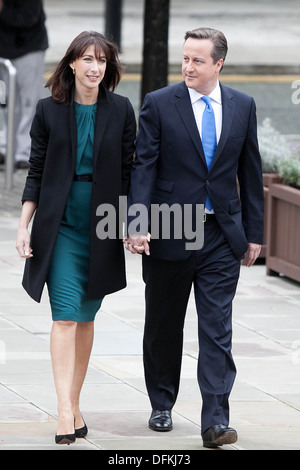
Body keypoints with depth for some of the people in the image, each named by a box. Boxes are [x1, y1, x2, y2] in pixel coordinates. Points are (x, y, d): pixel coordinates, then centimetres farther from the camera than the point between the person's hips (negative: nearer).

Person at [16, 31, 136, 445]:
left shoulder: (120, 111, 2)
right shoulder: (49, 110, 1)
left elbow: (128, 173, 5)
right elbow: (37, 171, 4)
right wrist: (24, 225, 0)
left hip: (102, 225, 2)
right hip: (60, 224, -2)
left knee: (86, 317, 8)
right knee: (65, 315, -11)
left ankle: (75, 405, 19)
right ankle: (65, 412, -18)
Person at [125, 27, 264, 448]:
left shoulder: (242, 107, 5)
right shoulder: (159, 105, -4)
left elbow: (250, 171, 10)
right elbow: (143, 168, -8)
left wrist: (254, 232, 9)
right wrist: (137, 225, -19)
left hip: (222, 237, 1)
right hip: (169, 234, -1)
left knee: (218, 330, -5)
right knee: (163, 327, 11)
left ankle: (215, 421, -9)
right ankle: (162, 405, 29)